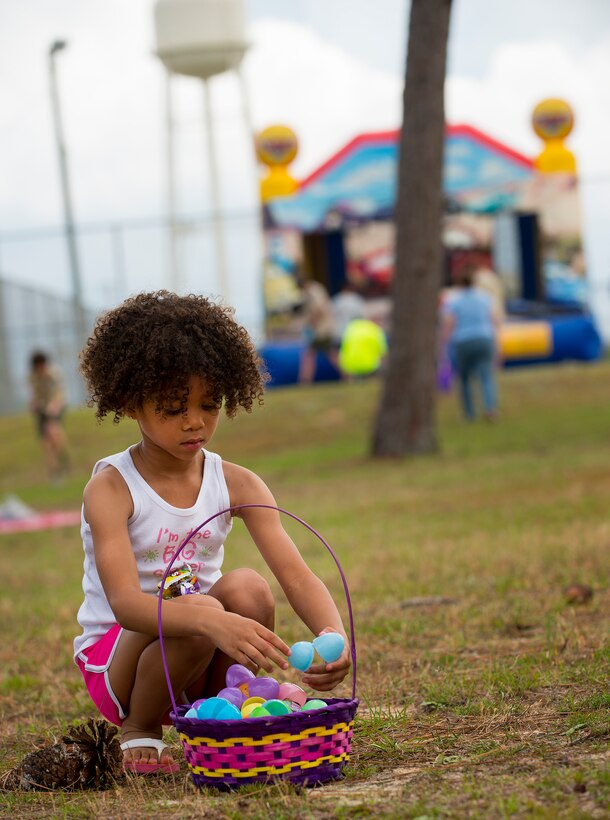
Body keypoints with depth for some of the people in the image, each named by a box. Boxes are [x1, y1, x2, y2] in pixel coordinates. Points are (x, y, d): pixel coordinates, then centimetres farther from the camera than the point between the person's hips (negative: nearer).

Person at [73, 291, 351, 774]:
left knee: (247, 588, -26)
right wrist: (213, 622, -49)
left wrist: (332, 634, -36)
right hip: (114, 658, -4)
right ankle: (138, 730, -7)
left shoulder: (237, 486, -3)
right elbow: (124, 602, -30)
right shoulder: (111, 489, -16)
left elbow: (297, 576, -13)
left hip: (202, 664, 4)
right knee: (201, 612, -33)